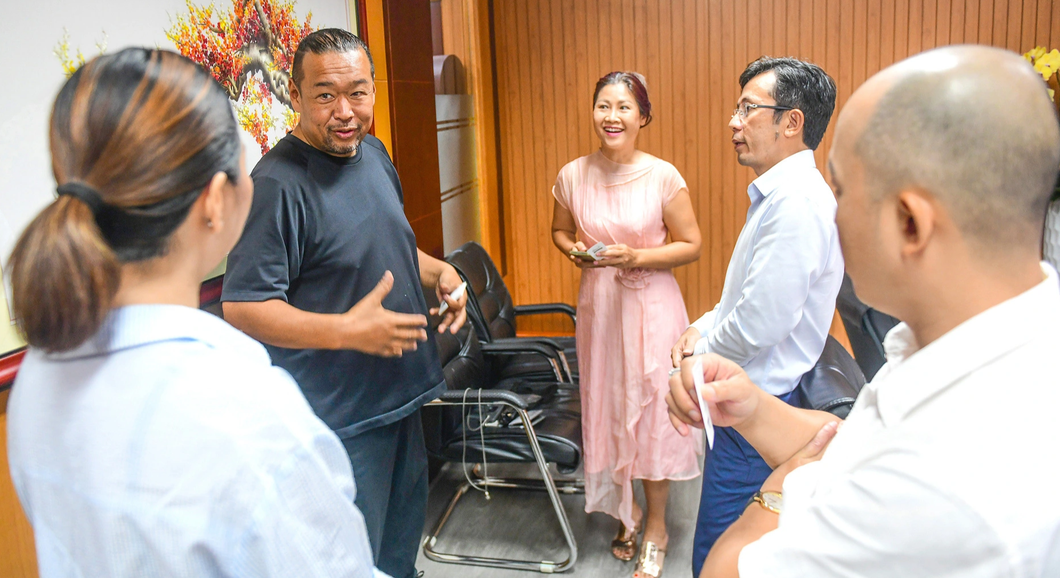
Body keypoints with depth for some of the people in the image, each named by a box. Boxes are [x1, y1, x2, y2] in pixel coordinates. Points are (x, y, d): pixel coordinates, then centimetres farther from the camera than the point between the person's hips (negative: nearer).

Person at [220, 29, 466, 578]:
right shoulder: (278, 183, -22)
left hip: (401, 390, 8)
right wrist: (347, 331, -32)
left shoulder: (374, 153, 5)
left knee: (402, 533, 27)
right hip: (338, 416, -8)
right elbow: (241, 306, -23)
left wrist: (438, 271, 1)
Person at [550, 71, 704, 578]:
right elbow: (559, 231, 14)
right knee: (606, 411, 12)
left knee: (651, 412, 6)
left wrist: (637, 257, -19)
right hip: (597, 304, 3)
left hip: (651, 306, -3)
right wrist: (575, 250, -8)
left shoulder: (663, 176, -11)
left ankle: (655, 525, 26)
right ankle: (624, 515, 35)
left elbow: (691, 245, -5)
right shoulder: (573, 176, -3)